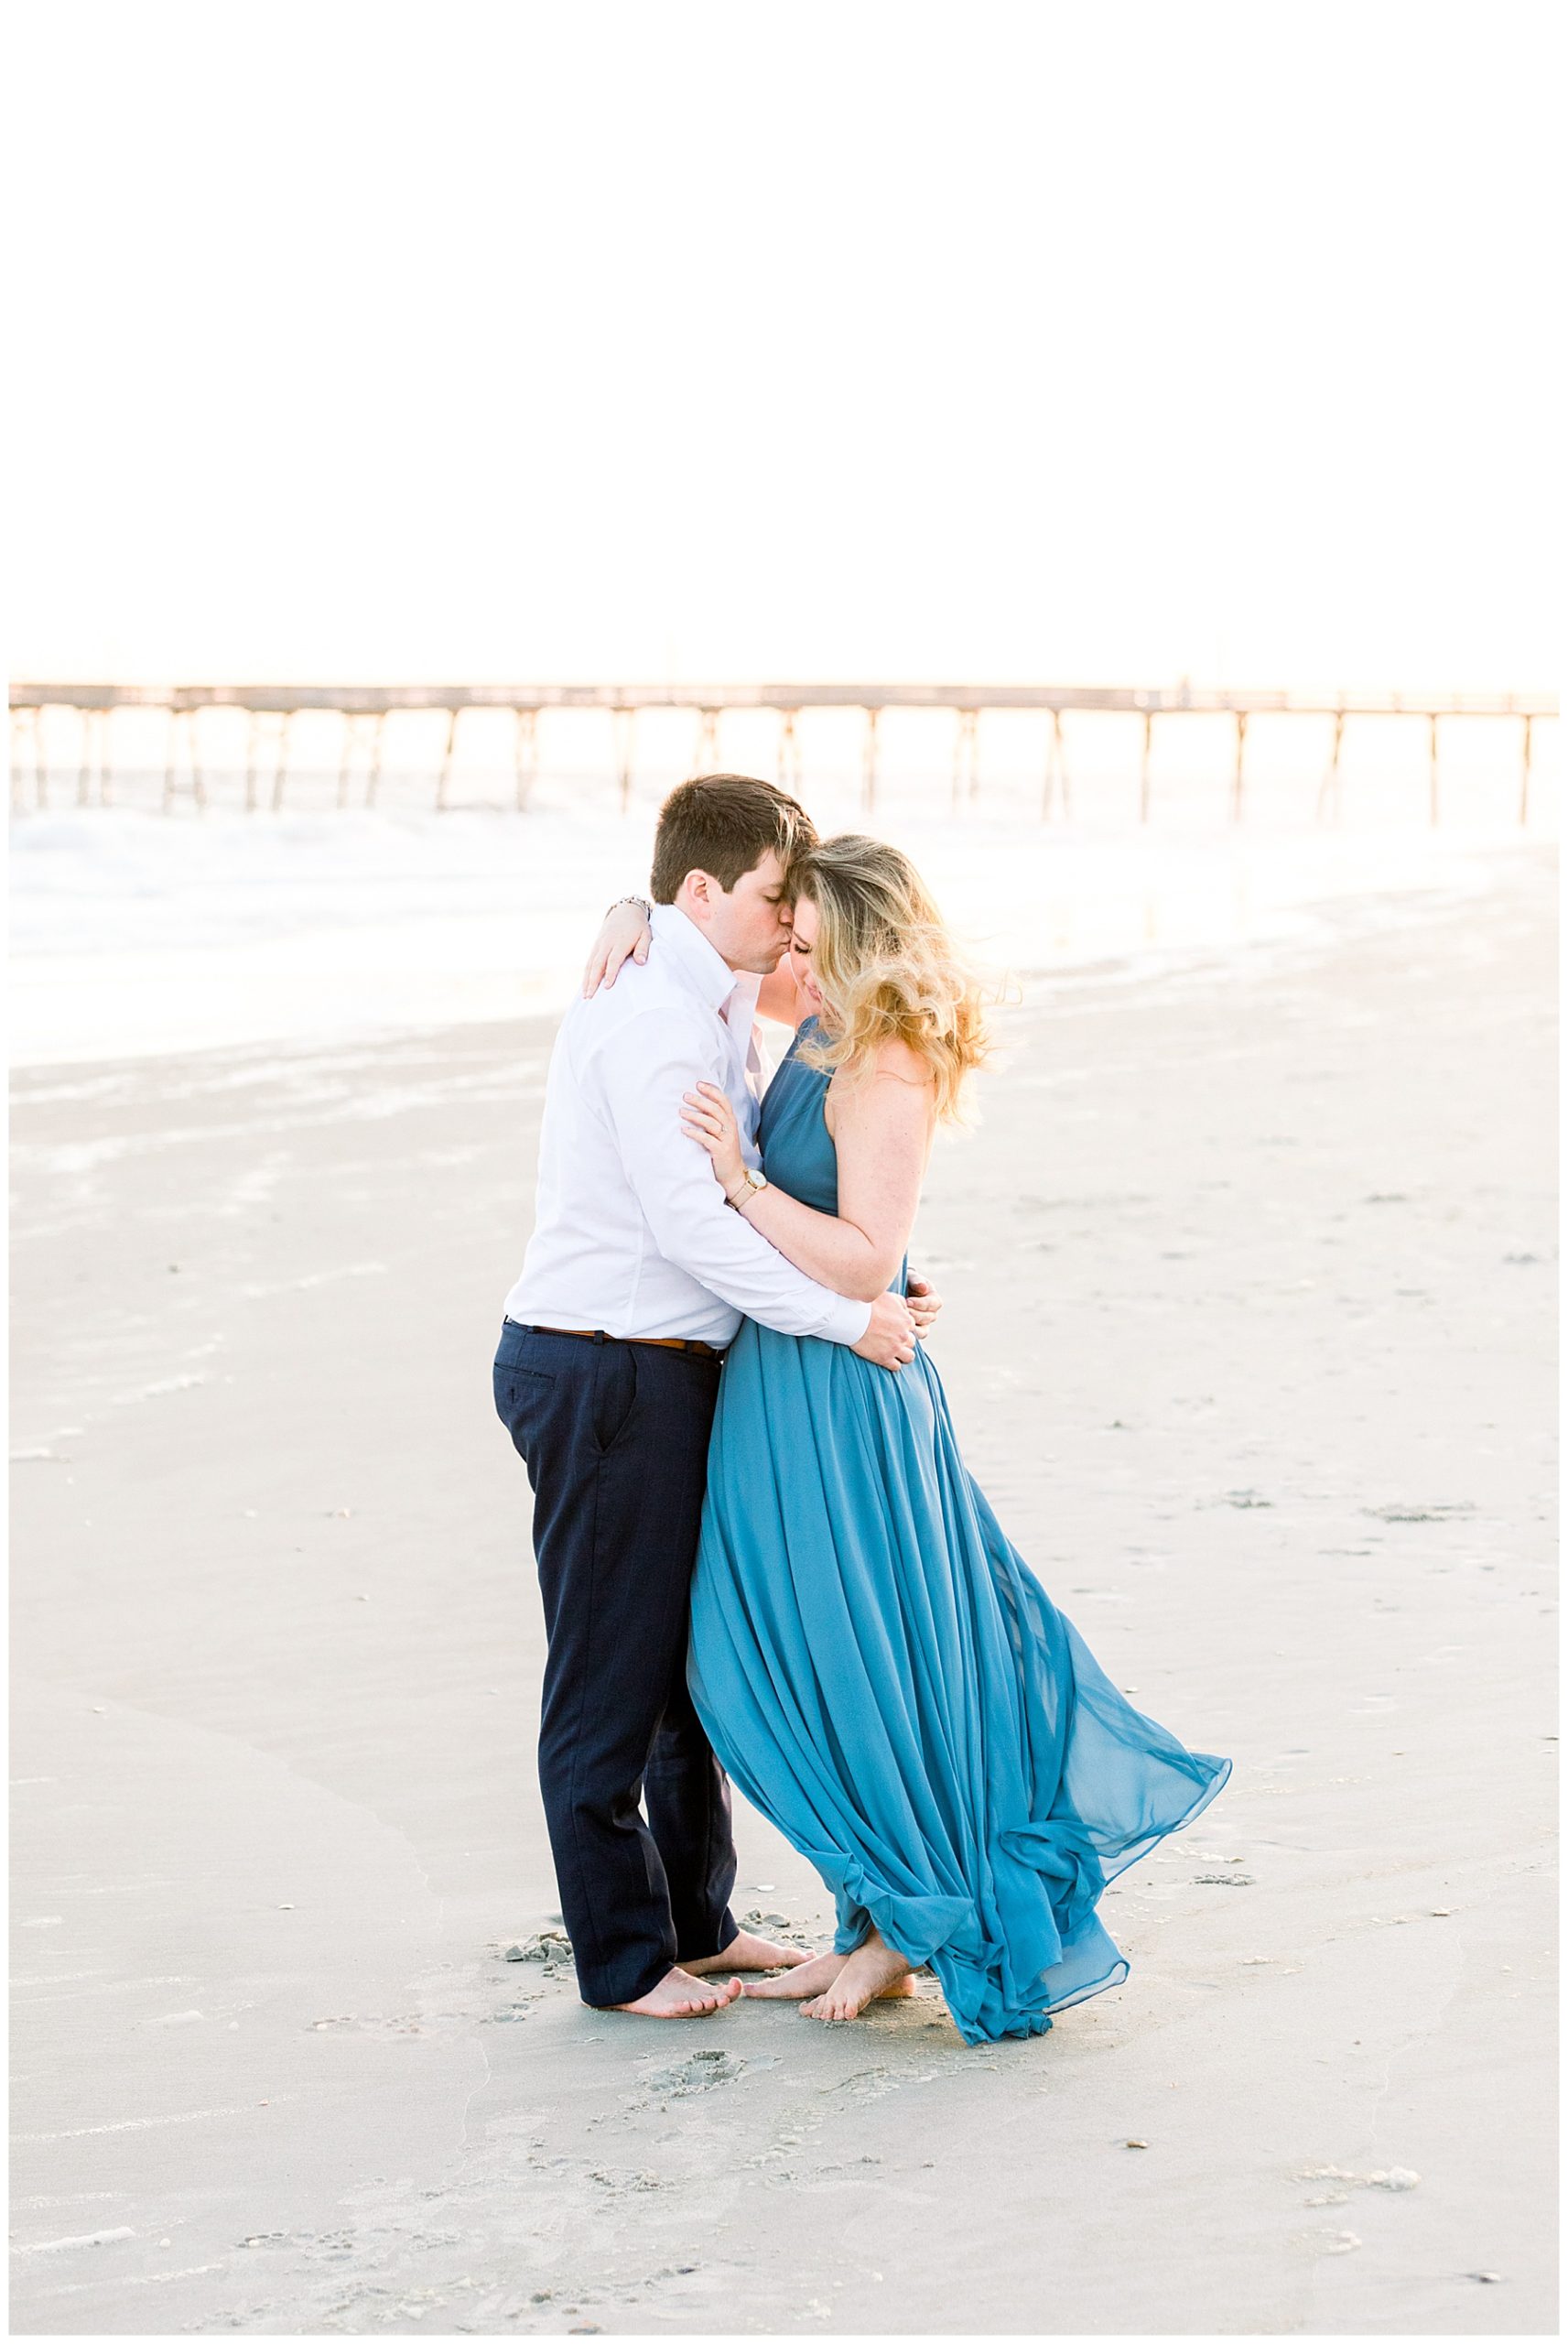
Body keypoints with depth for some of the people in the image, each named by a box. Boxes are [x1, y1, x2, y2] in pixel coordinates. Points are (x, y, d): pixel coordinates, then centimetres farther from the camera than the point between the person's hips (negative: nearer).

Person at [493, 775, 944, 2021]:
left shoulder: (718, 1007, 14)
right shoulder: (650, 1018, -19)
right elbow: (690, 1224, -24)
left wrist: (884, 1276, 3)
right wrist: (846, 1315, -20)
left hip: (668, 1367, 10)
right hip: (603, 1370, -10)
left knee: (697, 1652, 19)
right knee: (612, 1675, 1)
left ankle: (696, 1920, 32)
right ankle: (622, 1956, 11)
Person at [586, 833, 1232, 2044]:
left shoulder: (886, 1077, -20)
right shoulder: (824, 1027, 6)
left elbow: (864, 1261, -25)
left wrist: (741, 1183, -27)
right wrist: (636, 920, 0)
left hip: (836, 1398, -9)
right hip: (791, 1386, 9)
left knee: (855, 1668, 1)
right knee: (823, 1665, 14)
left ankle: (912, 1927, 14)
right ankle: (882, 1922, 24)